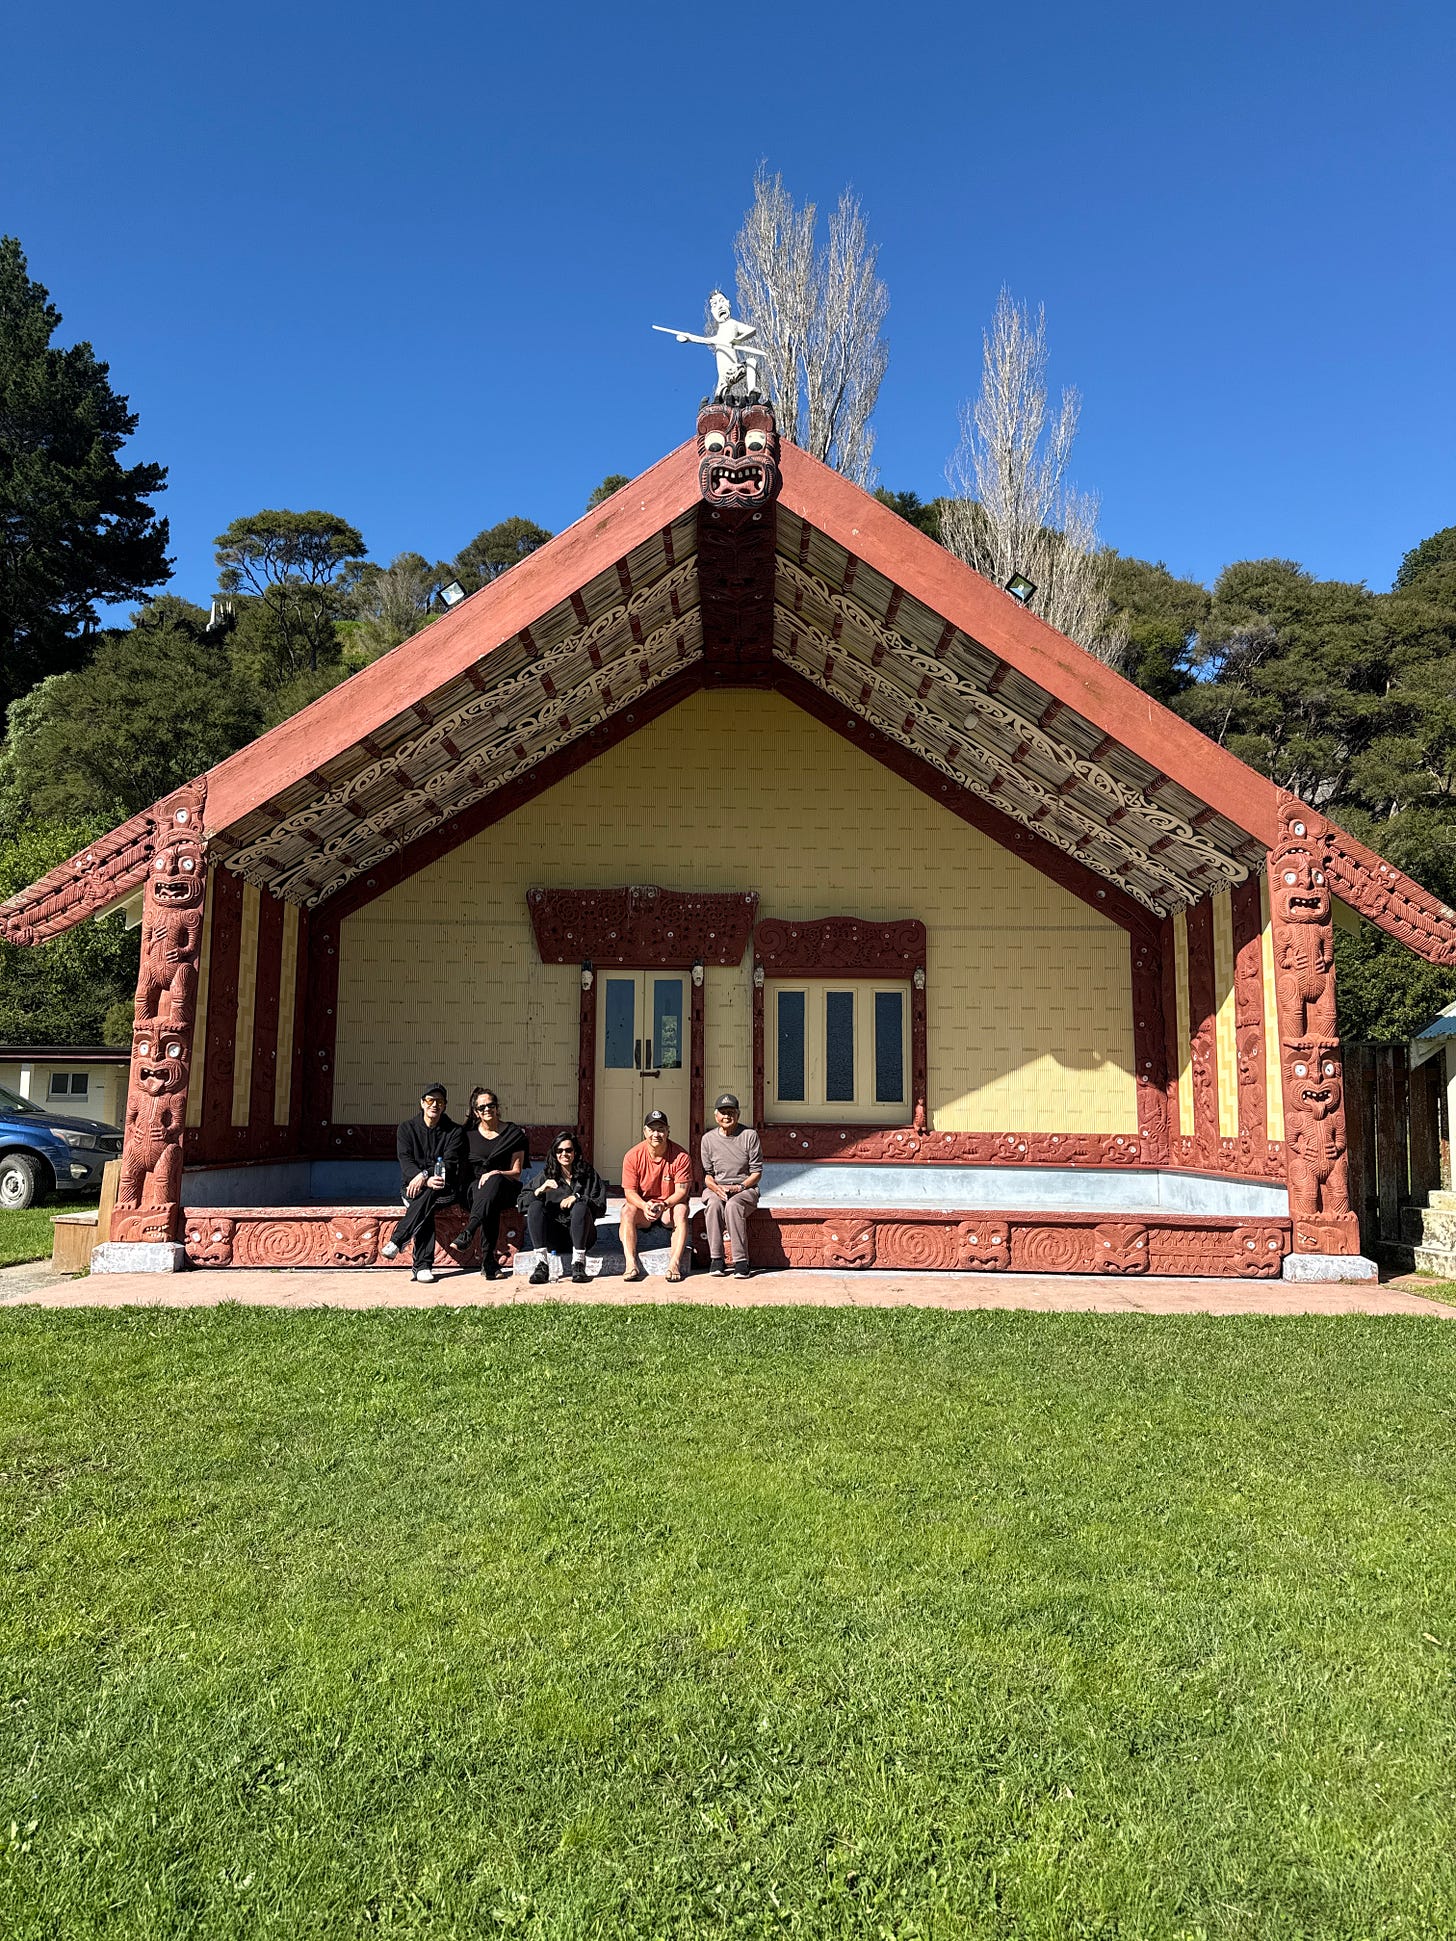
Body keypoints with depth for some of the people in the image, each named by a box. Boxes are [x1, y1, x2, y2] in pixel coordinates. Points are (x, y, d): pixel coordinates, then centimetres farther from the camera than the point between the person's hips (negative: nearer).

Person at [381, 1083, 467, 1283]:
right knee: (426, 1207, -34)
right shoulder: (407, 1128, 9)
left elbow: (449, 1163, -7)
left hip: (444, 1187, 0)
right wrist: (426, 1180, -25)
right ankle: (423, 1265, -41)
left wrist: (424, 1175, -26)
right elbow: (405, 1161, -5)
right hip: (412, 1186, 0)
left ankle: (396, 1241, -36)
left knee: (429, 1195, -36)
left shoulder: (455, 1131, 7)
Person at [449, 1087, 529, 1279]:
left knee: (494, 1180, -41)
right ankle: (488, 1258, -50)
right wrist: (481, 1178, -7)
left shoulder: (513, 1133, 8)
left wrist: (498, 1174, -17)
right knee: (490, 1205, -38)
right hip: (475, 1186, 1)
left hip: (506, 1188, -1)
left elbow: (516, 1172, 4)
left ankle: (466, 1235, -58)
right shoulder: (468, 1134, 13)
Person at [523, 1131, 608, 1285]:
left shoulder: (588, 1174, 8)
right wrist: (540, 1191, -16)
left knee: (581, 1206, -30)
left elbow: (601, 1207, -2)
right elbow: (522, 1201, 2)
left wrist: (577, 1197, -16)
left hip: (581, 1236, -2)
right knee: (535, 1205, -22)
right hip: (554, 1236, 2)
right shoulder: (547, 1175, 12)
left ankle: (578, 1263, -30)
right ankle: (541, 1263, -32)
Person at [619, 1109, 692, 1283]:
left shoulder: (681, 1156, -13)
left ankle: (675, 1263, -37)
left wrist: (663, 1205, -32)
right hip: (642, 1206, 1)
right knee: (627, 1211, -29)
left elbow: (682, 1191, -14)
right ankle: (631, 1264, -36)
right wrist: (645, 1206, -29)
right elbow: (629, 1192, -9)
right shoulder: (633, 1156, -9)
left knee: (681, 1210, -32)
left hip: (670, 1206, -1)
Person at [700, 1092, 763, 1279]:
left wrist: (740, 1187, -17)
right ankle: (716, 1259, -26)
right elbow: (706, 1174, 7)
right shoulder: (708, 1139, 6)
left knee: (733, 1205, -35)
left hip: (745, 1188, -2)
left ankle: (741, 1261, -31)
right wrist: (716, 1187, -15)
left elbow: (757, 1172, -1)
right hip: (715, 1188, 2)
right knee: (713, 1204, -33)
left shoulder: (749, 1135, -1)